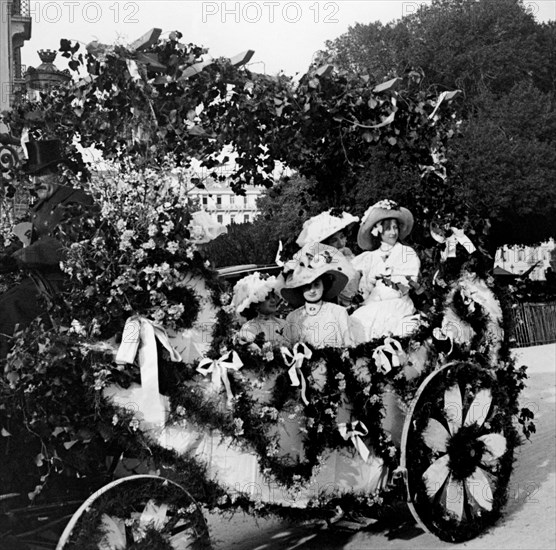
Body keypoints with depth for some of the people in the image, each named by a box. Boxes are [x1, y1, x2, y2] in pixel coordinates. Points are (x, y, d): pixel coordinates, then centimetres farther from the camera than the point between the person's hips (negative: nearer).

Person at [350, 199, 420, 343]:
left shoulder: (407, 253, 8)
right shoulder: (370, 257, 17)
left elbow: (406, 285, -3)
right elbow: (364, 290, 15)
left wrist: (383, 275, -8)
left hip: (397, 304, -3)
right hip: (372, 306, 3)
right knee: (354, 322, -28)